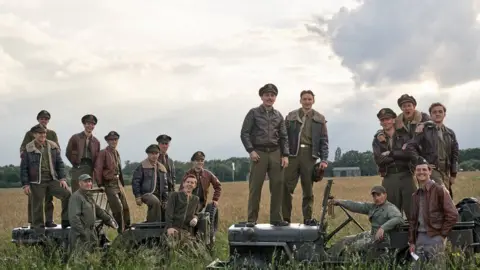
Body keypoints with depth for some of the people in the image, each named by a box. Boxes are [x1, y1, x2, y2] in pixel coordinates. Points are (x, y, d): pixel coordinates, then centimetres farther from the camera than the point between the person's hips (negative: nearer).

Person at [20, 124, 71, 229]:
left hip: (52, 180, 2)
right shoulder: (28, 149, 0)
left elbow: (60, 163, 11)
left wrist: (62, 178, 1)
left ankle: (66, 221, -5)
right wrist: (25, 184, -3)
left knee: (67, 194, -15)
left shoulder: (53, 147, 7)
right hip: (37, 182, -2)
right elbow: (23, 168, 2)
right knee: (37, 207, 0)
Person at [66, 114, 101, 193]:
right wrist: (76, 164, 0)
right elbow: (68, 153, 5)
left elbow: (97, 158, 16)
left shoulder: (96, 142, 15)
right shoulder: (75, 138, 6)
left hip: (90, 171, 3)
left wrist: (94, 172, 5)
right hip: (78, 170, -3)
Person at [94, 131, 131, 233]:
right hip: (109, 184, -8)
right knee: (118, 208, -12)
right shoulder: (103, 153, -9)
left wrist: (122, 183, 12)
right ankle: (121, 232, -3)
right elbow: (97, 170, -12)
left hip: (119, 183, 8)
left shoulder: (116, 153, 14)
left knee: (125, 207, 12)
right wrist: (100, 184, -14)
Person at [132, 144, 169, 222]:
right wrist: (137, 196, -10)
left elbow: (165, 184, 21)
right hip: (146, 193, -6)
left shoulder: (162, 168, 17)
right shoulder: (142, 166, -1)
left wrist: (165, 200, 16)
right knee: (156, 202, -35)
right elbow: (135, 181, -4)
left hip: (158, 195, 6)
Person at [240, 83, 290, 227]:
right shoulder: (254, 113, 5)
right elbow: (244, 133, 1)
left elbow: (284, 137, 14)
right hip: (259, 153, -3)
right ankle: (252, 219, 1)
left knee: (278, 187, 1)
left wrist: (285, 155, 3)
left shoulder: (278, 116, 14)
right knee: (255, 188, -3)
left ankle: (276, 218, 9)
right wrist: (251, 150, -10)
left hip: (275, 153, 3)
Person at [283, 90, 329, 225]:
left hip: (309, 155, 1)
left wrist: (324, 159, -2)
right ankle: (285, 217, 3)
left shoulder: (320, 119, 10)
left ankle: (308, 218, 12)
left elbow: (324, 141, 7)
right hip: (292, 154, 0)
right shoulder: (291, 116, 9)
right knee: (287, 188, -3)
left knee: (308, 190, 5)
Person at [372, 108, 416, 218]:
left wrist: (391, 153, -10)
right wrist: (400, 155, -9)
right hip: (389, 179, 1)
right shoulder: (378, 139, 10)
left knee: (412, 210, -5)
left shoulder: (404, 135, 7)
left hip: (406, 176, -1)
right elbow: (379, 160, -6)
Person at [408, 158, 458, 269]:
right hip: (420, 237, 6)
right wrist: (412, 241, 12)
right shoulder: (415, 195, 15)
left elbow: (453, 215, -9)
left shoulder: (439, 190, -5)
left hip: (435, 238, -6)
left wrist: (443, 234, -8)